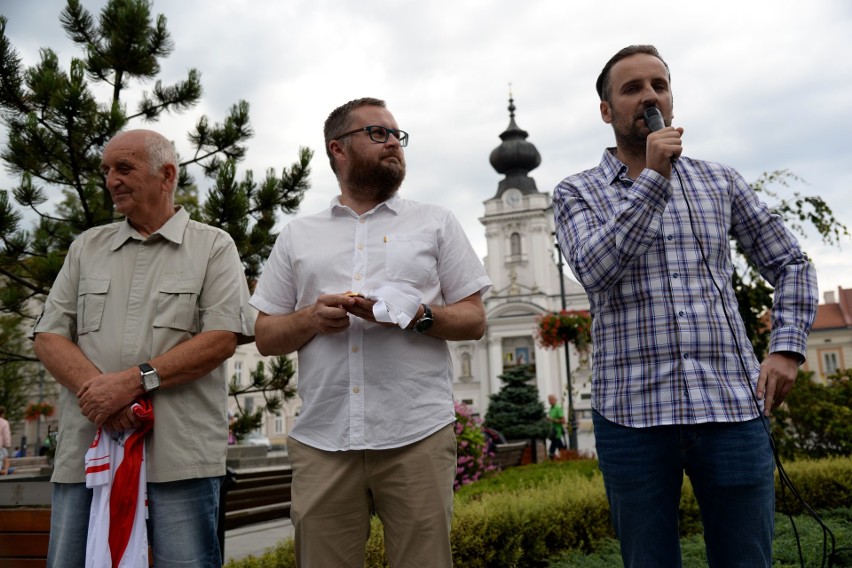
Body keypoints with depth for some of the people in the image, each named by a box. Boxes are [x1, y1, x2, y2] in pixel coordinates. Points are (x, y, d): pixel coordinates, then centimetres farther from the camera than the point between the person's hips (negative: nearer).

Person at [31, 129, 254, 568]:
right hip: (85, 452, 4)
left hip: (180, 455, -3)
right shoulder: (86, 248, 17)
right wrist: (96, 387, -11)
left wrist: (135, 381, -15)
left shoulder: (213, 246, 6)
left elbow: (222, 338, -6)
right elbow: (49, 337, 9)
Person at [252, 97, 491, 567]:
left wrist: (417, 315, -12)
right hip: (321, 441, 1)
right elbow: (265, 336, 13)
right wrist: (311, 319, -8)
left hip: (417, 438, -1)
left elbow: (474, 320, 7)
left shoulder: (435, 223, 12)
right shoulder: (297, 235, 15)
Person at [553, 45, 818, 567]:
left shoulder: (720, 182, 13)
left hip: (733, 406, 2)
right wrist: (654, 177, -13)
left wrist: (788, 348, 3)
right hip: (632, 413, -1)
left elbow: (791, 264, 17)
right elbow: (595, 270, -13)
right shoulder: (577, 193, 6)